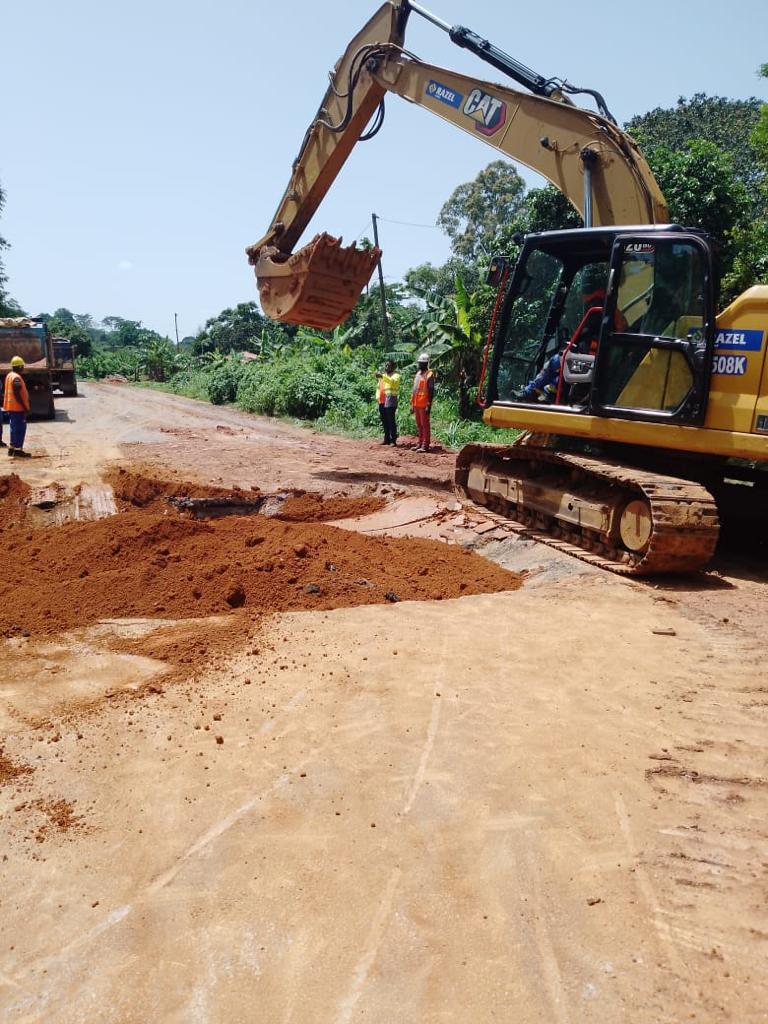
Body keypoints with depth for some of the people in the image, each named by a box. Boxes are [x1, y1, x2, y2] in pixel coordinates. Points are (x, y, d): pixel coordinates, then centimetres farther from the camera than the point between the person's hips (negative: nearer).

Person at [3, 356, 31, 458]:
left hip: (11, 407, 10)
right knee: (20, 428, -6)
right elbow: (17, 394, -23)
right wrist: (25, 407, -19)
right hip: (18, 407, -10)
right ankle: (18, 450, -7)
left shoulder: (9, 375, 14)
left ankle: (12, 448, 20)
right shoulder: (16, 377, -17)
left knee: (15, 428, 16)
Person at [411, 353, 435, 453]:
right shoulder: (418, 374, 17)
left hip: (424, 404, -8)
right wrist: (412, 404, 18)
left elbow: (431, 391, -11)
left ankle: (425, 445, -5)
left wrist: (429, 405, -17)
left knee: (425, 425, -6)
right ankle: (420, 443, 19)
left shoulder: (429, 375, -7)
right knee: (419, 425, 12)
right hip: (416, 404, 8)